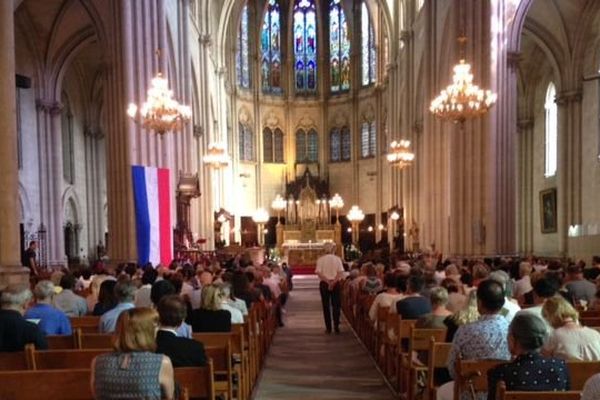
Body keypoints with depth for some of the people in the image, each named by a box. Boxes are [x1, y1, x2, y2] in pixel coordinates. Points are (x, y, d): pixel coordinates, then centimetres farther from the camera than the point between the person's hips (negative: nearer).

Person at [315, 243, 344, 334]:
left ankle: (328, 327, 7)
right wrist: (333, 282, -13)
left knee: (326, 306, 6)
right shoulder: (337, 259, -2)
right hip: (335, 283, 0)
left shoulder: (321, 259, -2)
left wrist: (327, 281, -13)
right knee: (336, 305, 8)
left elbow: (318, 272, -12)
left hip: (324, 283, 0)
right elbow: (340, 272, -11)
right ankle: (336, 326, 4)